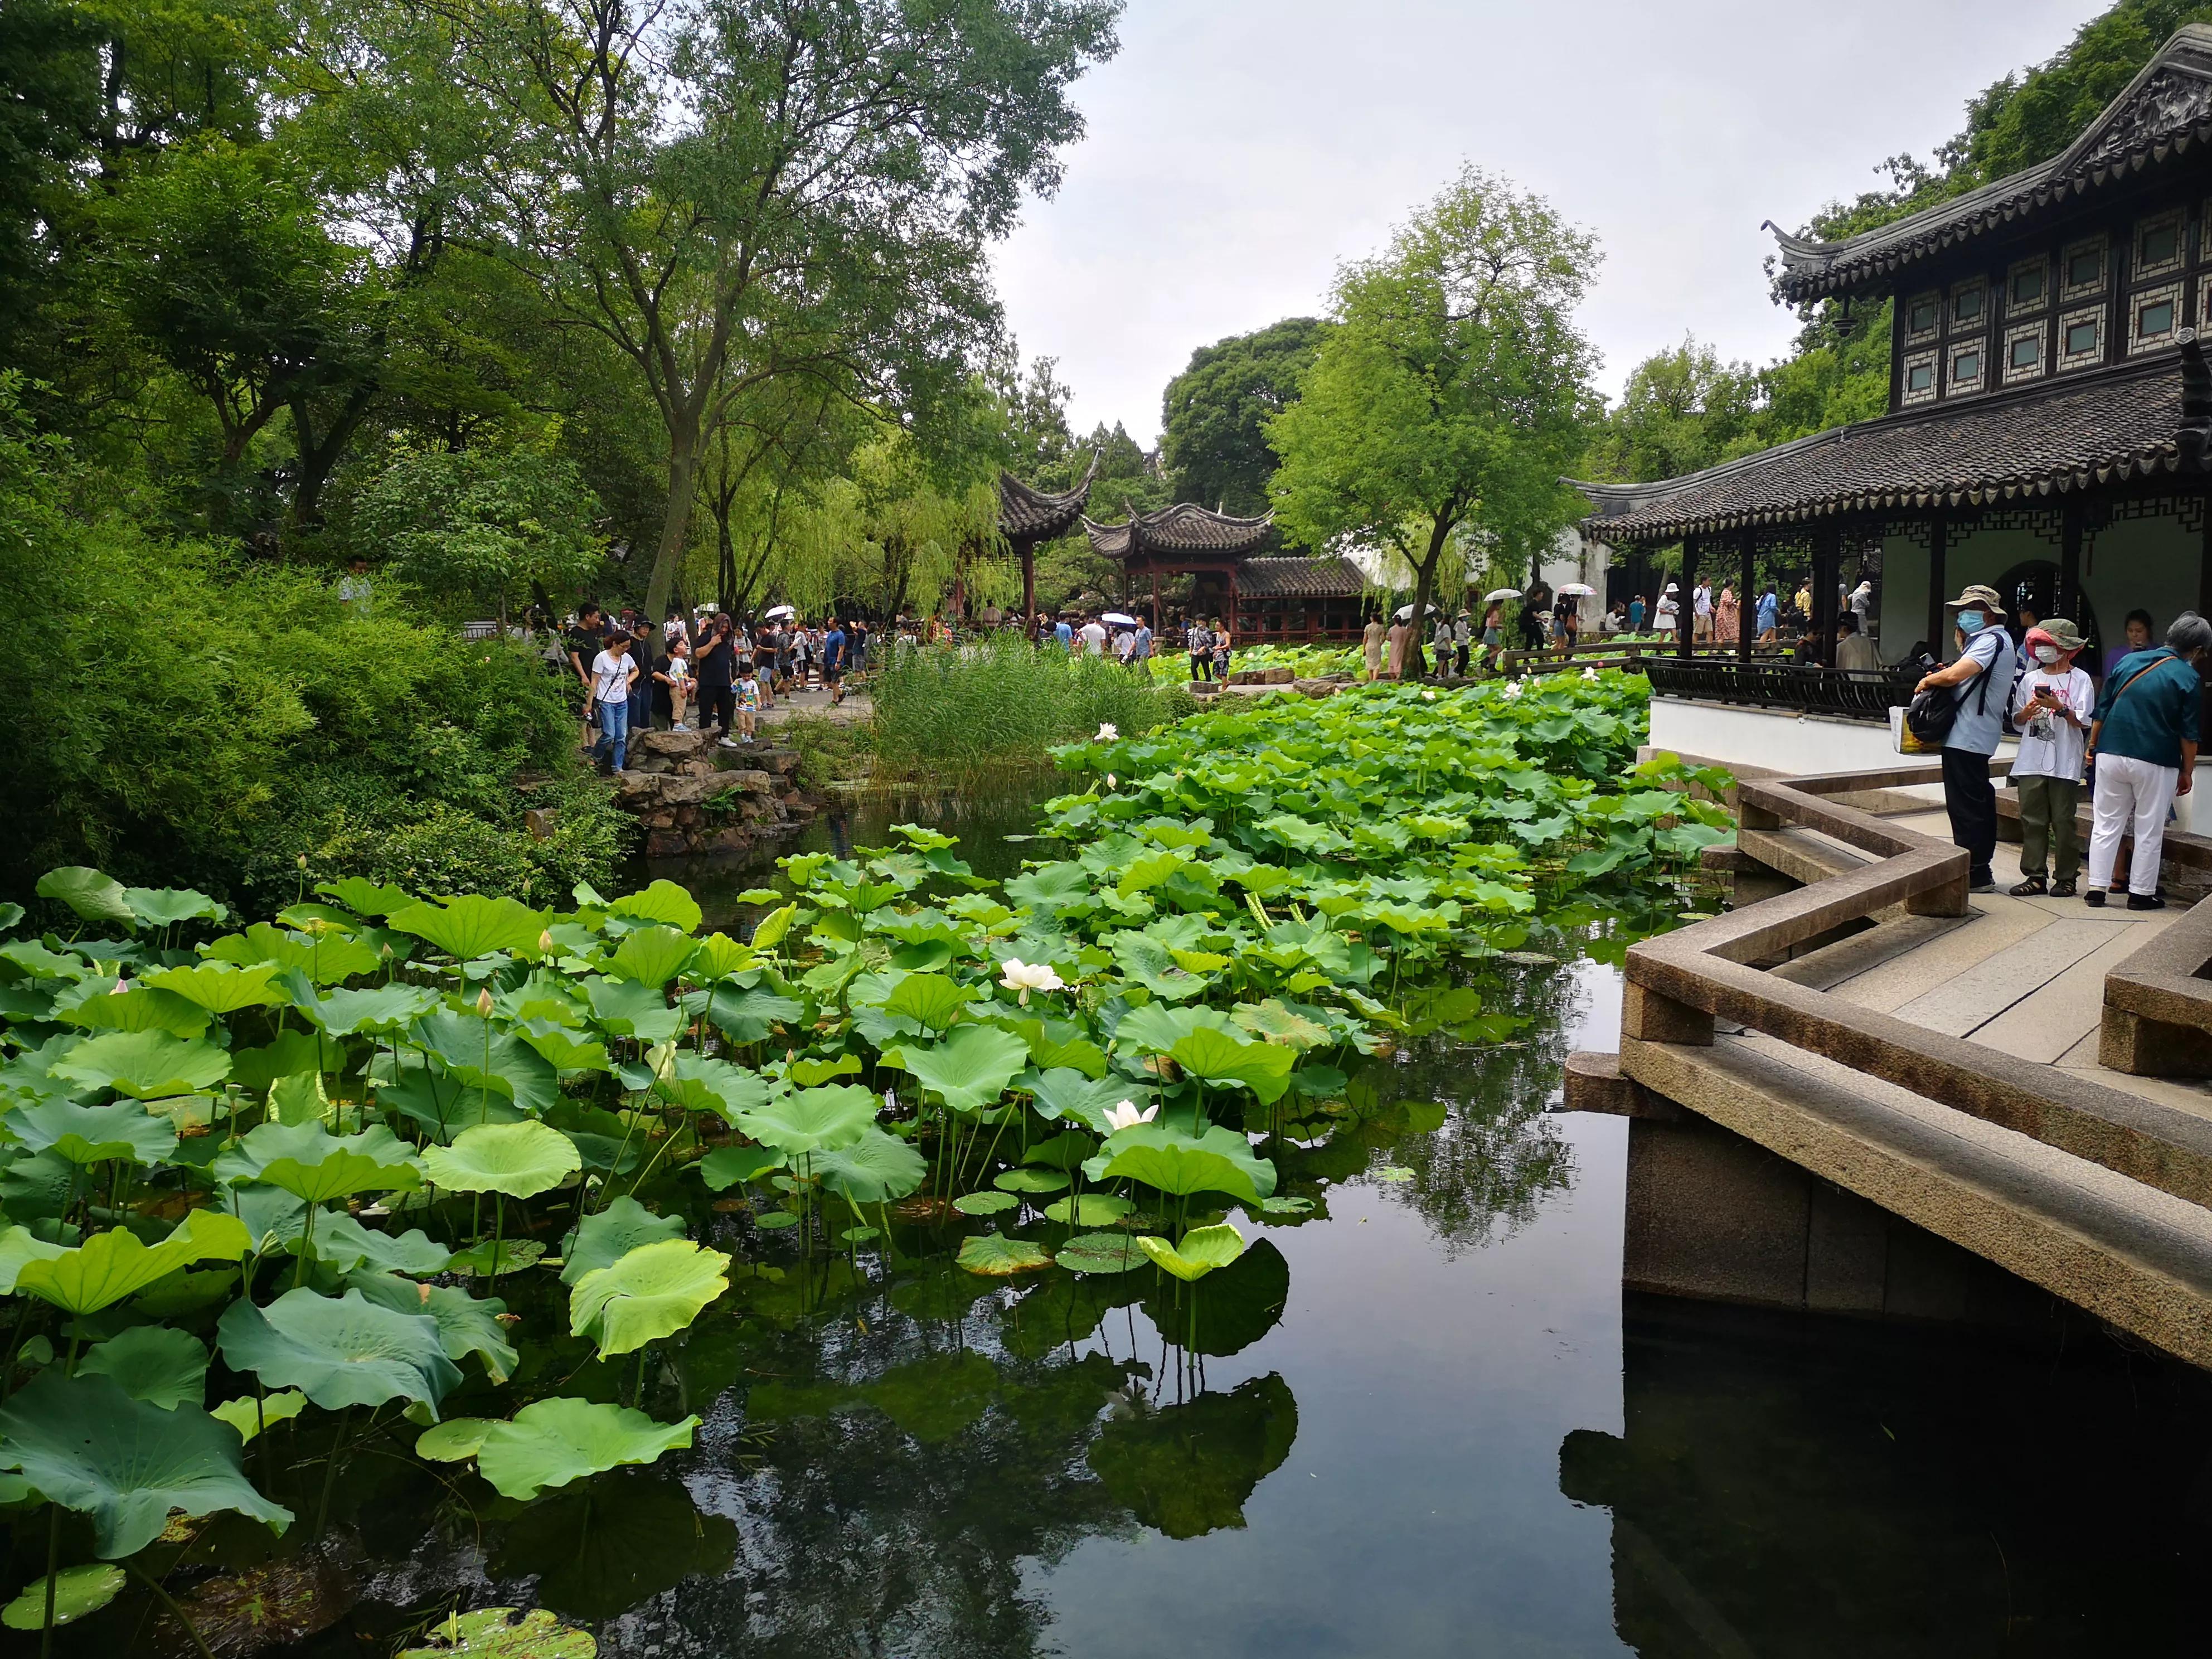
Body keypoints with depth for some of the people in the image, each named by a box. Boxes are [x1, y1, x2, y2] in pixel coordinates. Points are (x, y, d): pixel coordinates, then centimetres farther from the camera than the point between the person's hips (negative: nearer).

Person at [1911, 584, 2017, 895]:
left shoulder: (1992, 640, -14)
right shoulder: (1988, 640, 19)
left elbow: (1956, 674, -27)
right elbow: (1964, 676, 21)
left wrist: (1928, 680, -9)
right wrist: (1962, 642, 13)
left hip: (1967, 737, -11)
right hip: (1975, 737, 11)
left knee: (1966, 807, -8)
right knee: (1978, 803, 14)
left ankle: (1974, 874, -5)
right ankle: (1979, 872, 21)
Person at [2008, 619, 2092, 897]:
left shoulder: (2080, 680, 2)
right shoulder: (2030, 679, 14)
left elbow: (2082, 721, -5)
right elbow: (2016, 722, 16)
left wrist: (2058, 707, -19)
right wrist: (2026, 713, -5)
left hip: (2065, 763, -4)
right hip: (2032, 762, 4)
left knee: (2063, 822, -1)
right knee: (2032, 821, 2)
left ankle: (2065, 878, 5)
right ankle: (2035, 876, 6)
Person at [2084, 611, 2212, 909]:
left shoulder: (2128, 661, 4)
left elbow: (2101, 710, 7)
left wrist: (2093, 745, 17)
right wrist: (2187, 772, 4)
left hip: (2111, 754, 3)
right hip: (2155, 763, -3)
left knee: (2105, 825, 8)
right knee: (2149, 832, 8)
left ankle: (2096, 889, 5)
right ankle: (2141, 894, 12)